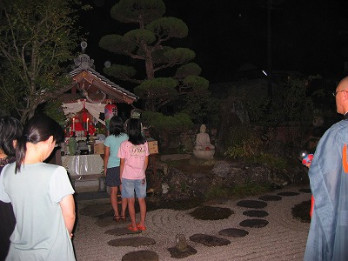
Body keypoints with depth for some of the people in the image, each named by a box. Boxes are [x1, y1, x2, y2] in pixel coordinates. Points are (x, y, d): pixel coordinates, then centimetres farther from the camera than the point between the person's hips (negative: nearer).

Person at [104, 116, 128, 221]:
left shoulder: (108, 139, -8)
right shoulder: (125, 137, -3)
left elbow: (106, 155, -4)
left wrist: (105, 168, 8)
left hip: (112, 167, -2)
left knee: (113, 191, 9)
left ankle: (116, 215, 13)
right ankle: (123, 214, 16)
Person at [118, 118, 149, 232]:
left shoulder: (125, 144, -13)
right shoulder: (144, 143, -3)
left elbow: (122, 162, -7)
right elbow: (146, 161, 4)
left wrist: (121, 175, 5)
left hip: (128, 176, -3)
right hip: (140, 176, 3)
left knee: (131, 201, 8)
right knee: (142, 200, 13)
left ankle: (134, 225, 15)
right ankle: (142, 224, 20)